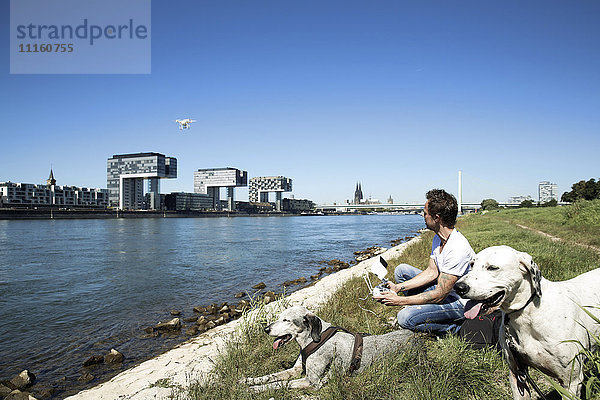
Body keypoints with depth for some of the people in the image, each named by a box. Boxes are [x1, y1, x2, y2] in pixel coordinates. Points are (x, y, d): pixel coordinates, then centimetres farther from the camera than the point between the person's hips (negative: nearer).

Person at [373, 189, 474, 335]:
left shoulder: (458, 248, -30)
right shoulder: (438, 238, 1)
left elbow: (439, 294, -28)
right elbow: (432, 272, 4)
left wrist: (399, 301, -24)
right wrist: (398, 288, -6)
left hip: (461, 302, -9)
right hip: (444, 290, 9)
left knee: (405, 318, -23)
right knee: (401, 270, 5)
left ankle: (456, 327, -5)